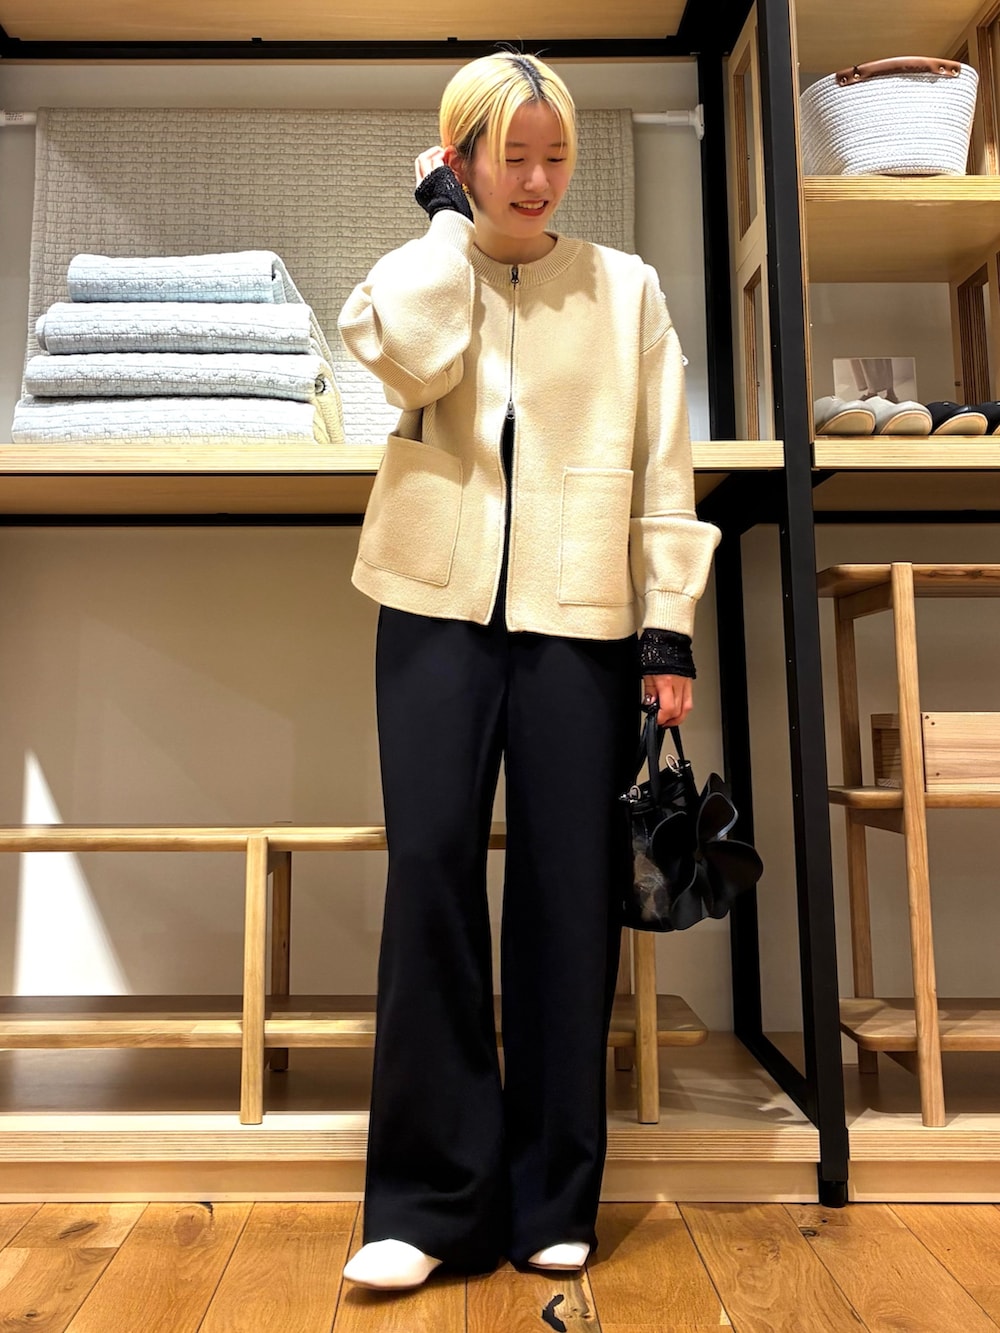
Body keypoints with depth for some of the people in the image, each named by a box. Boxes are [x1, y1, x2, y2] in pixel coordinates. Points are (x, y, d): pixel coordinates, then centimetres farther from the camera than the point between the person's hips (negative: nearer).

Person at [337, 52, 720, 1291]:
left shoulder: (627, 288, 13)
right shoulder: (423, 272, 15)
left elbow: (663, 468, 7)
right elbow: (406, 355, -11)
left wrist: (670, 627, -2)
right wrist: (444, 213, 4)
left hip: (579, 617, 0)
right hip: (441, 605, 1)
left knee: (569, 891, 0)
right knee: (430, 868, -7)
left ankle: (552, 1196, 16)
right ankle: (430, 1195, 8)